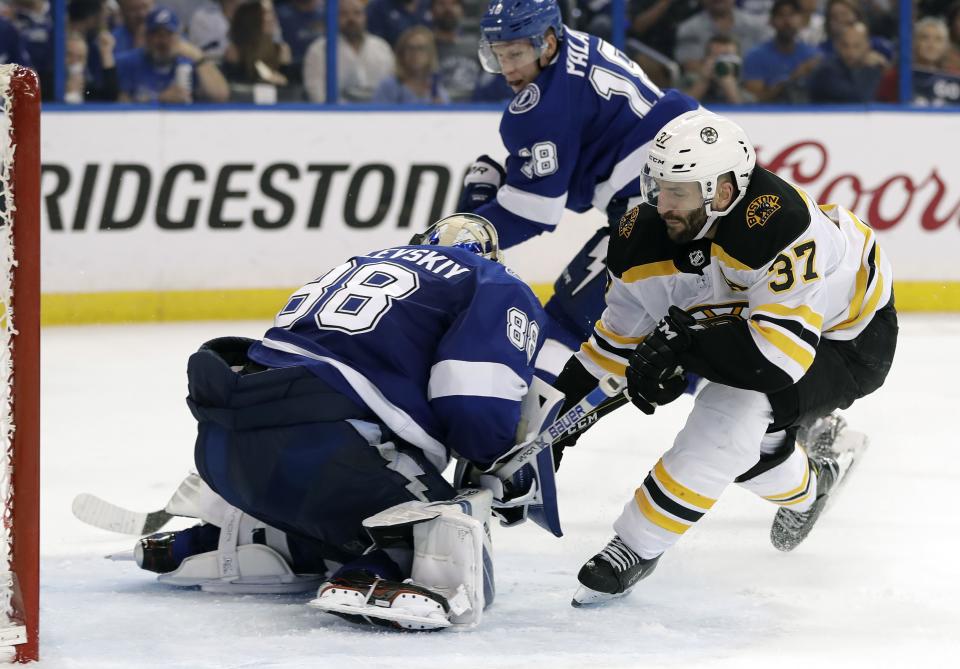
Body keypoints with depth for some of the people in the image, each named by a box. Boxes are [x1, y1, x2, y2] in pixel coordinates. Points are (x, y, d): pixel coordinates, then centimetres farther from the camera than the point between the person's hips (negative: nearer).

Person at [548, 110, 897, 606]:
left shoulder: (777, 222, -41)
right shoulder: (649, 239, -19)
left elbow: (780, 353, -44)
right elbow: (617, 338, -3)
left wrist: (680, 342, -38)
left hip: (847, 339, -8)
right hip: (757, 316, 8)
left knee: (733, 410, -26)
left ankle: (636, 548, -13)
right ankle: (808, 484, 40)